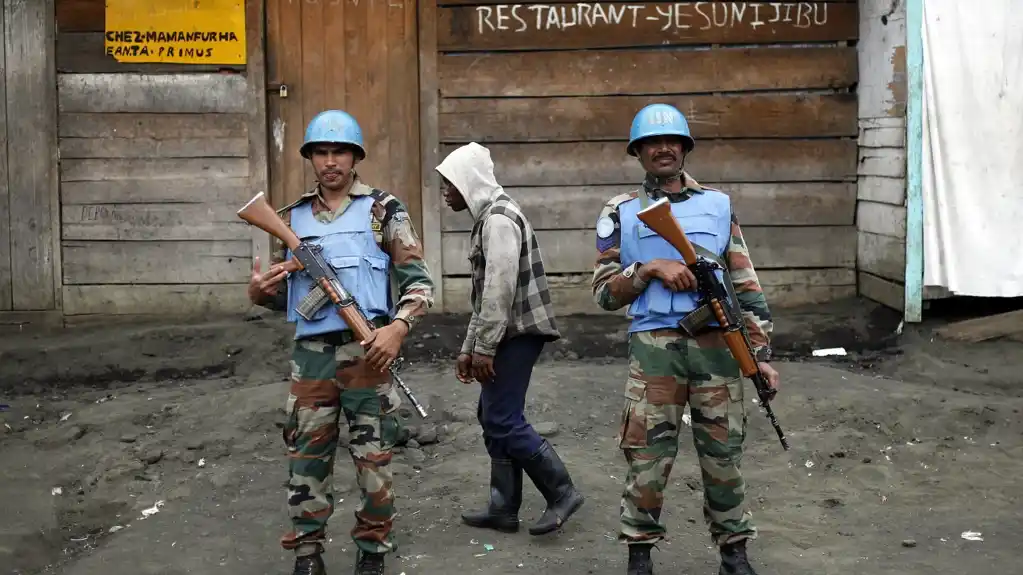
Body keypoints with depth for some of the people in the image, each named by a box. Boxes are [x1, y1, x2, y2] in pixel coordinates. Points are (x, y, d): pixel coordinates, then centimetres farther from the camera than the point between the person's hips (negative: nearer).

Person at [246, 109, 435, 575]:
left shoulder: (382, 210, 1)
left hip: (365, 349, -3)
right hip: (310, 353, 3)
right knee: (306, 456, 7)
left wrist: (398, 326, -16)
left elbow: (418, 280, -1)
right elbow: (284, 293, 17)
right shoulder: (292, 217, 11)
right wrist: (259, 292, -5)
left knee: (372, 457, 4)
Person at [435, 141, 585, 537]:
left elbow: (501, 289, -21)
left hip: (517, 334, -10)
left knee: (503, 420, -9)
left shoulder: (499, 218, -14)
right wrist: (468, 348, 20)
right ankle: (503, 509, 16)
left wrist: (483, 347, -19)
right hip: (508, 335, 10)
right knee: (493, 417, 11)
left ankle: (562, 493, 0)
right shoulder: (487, 218, 19)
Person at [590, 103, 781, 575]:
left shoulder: (718, 206, 11)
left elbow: (746, 286, 10)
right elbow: (604, 293, 3)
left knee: (723, 453, 6)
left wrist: (761, 354, 4)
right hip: (653, 346, -1)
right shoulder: (620, 213, 7)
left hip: (717, 345, 2)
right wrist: (651, 268, -13)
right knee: (648, 455, -1)